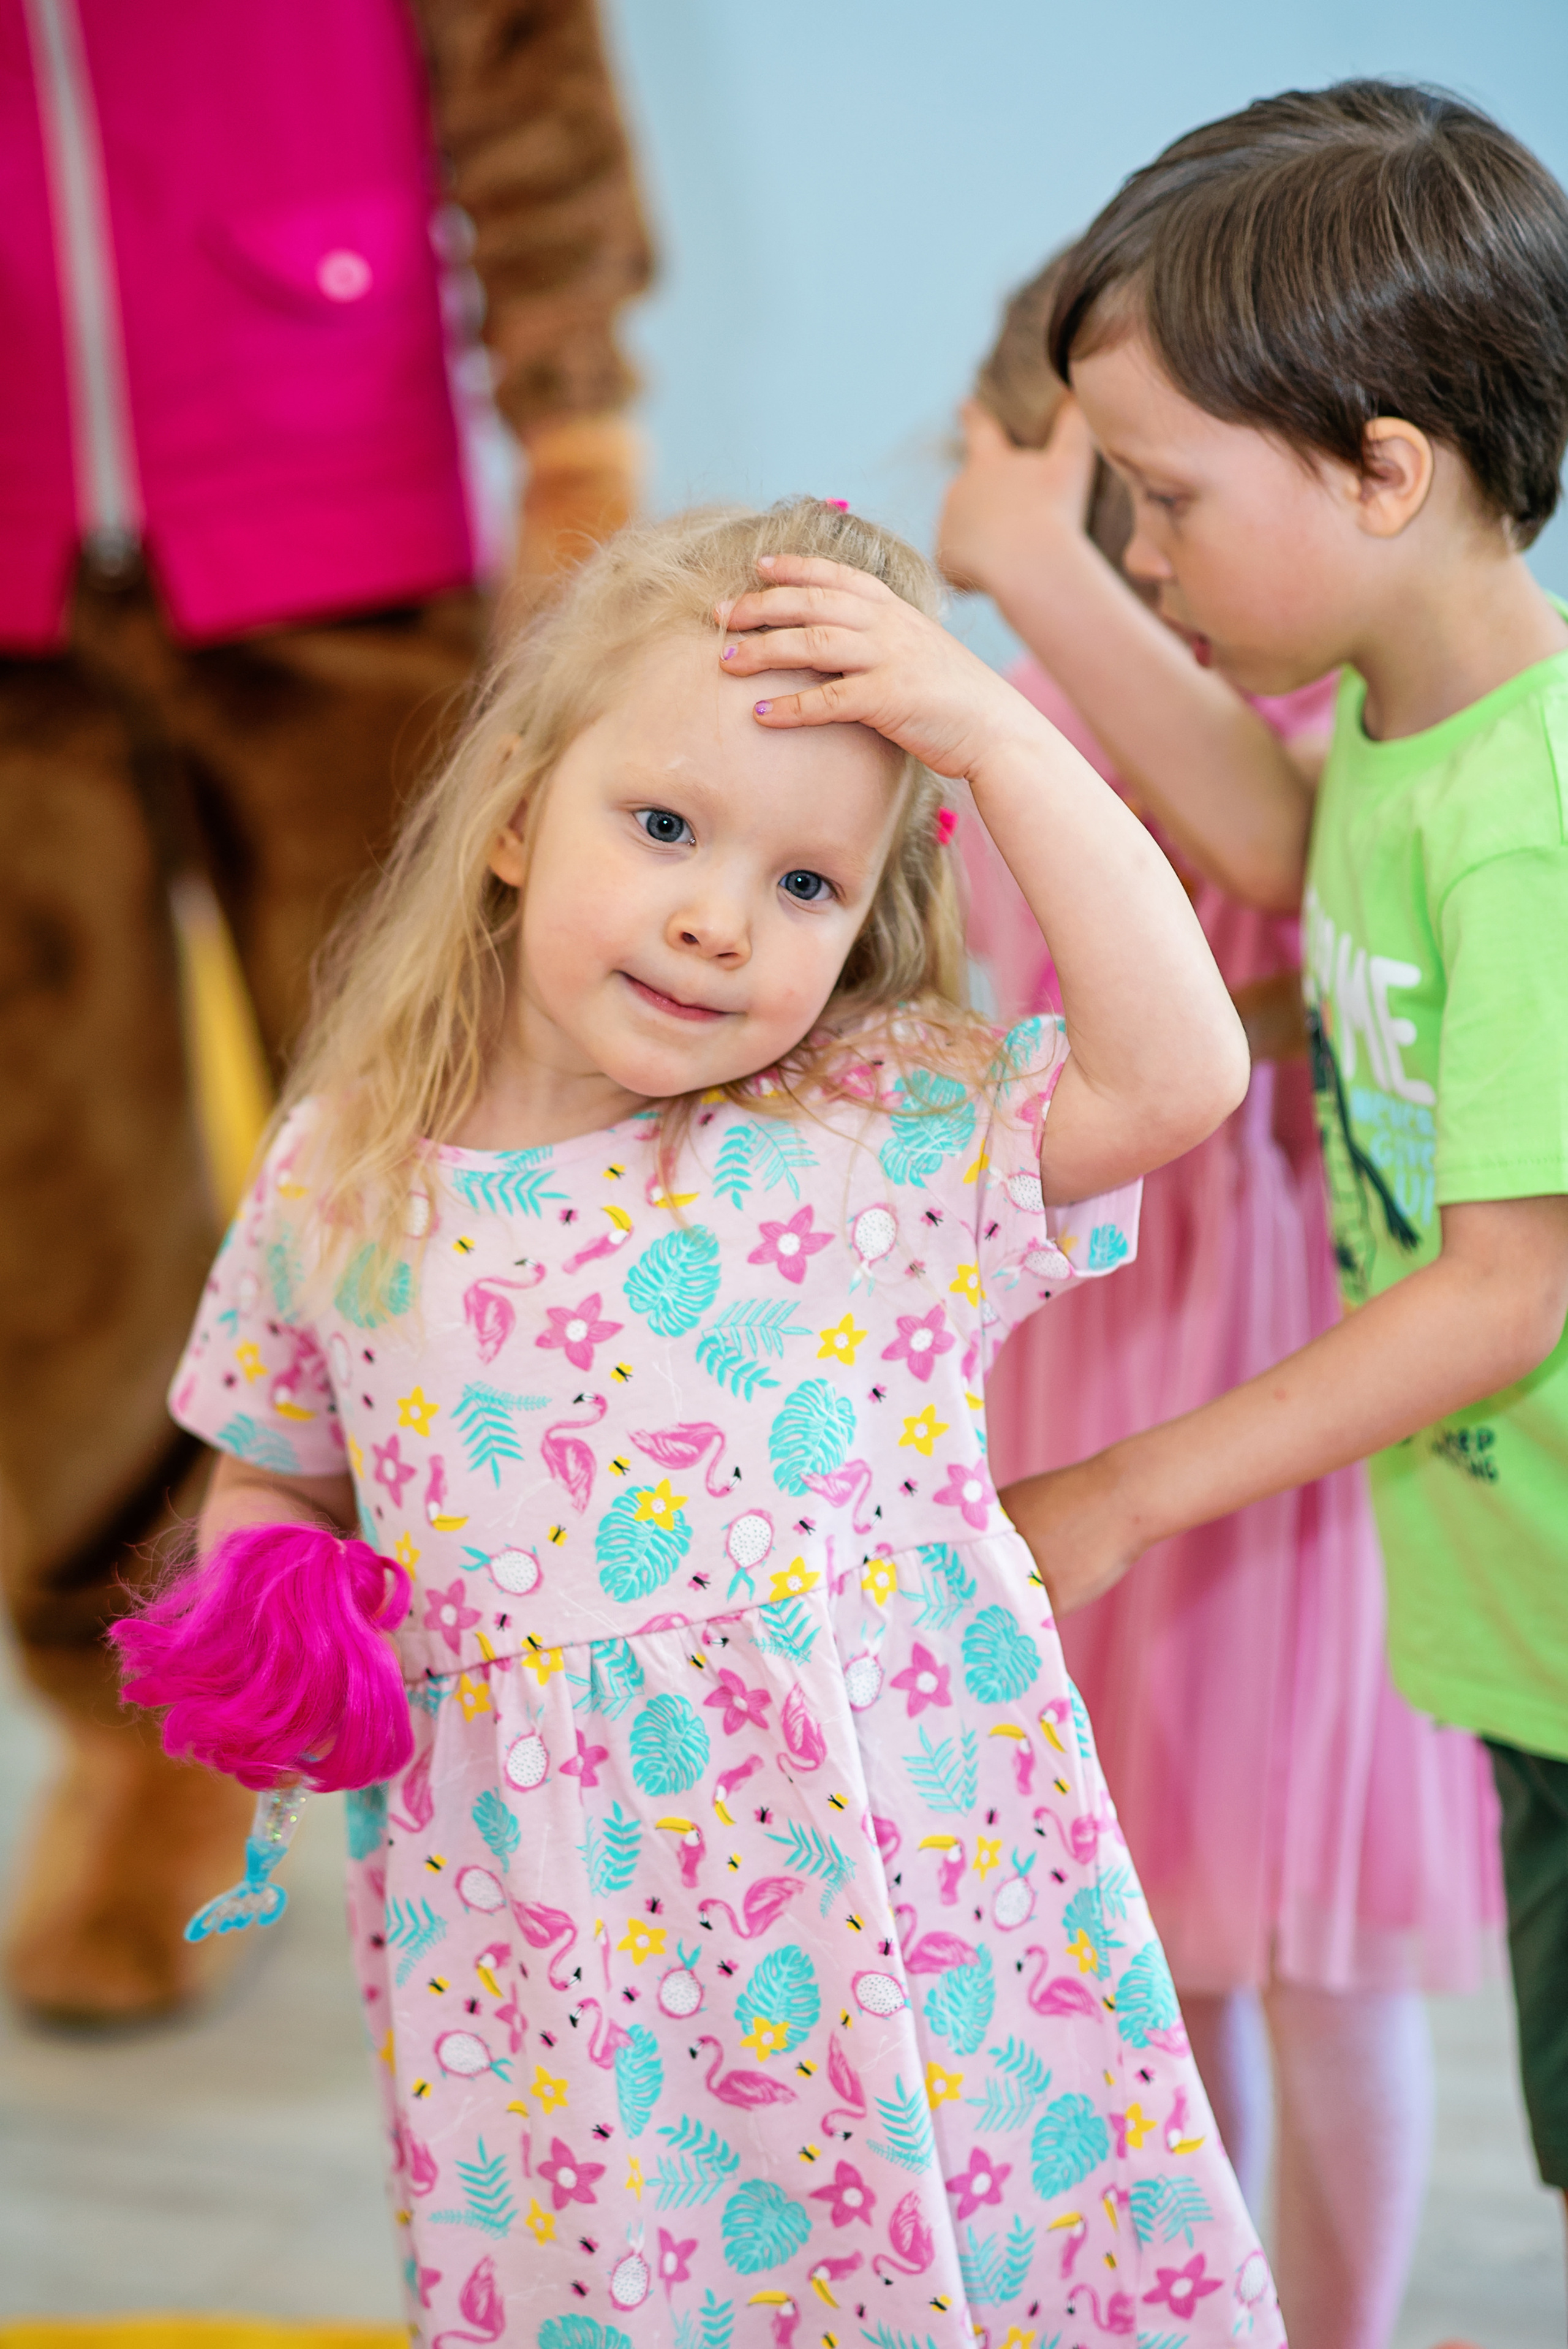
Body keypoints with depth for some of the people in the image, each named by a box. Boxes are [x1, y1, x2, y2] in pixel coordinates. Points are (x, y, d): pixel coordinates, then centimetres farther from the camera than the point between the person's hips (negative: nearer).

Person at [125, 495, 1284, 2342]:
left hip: (907, 1904, -1)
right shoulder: (342, 1184, 1)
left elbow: (1177, 1068, -20)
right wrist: (258, 1614, -7)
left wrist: (991, 730, -17)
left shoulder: (898, 1133, -6)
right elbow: (276, 1479, 15)